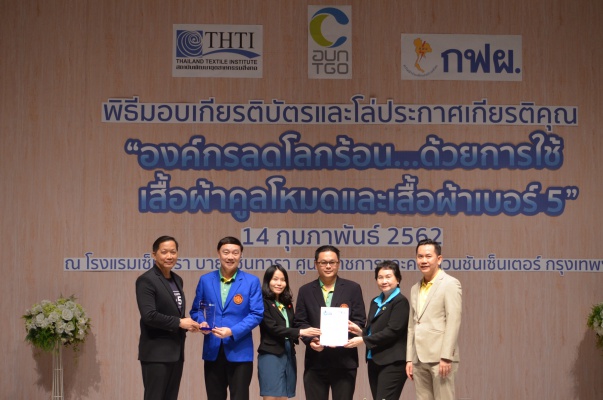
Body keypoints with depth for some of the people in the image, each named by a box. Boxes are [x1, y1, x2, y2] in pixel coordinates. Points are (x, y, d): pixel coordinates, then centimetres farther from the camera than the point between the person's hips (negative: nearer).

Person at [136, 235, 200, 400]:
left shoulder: (177, 280, 15)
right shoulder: (146, 280, -11)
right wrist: (179, 322, -16)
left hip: (176, 352, 8)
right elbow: (149, 315, -21)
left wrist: (187, 324, 0)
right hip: (156, 353, -8)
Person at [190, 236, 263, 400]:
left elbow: (257, 314, -6)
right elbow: (196, 310, 12)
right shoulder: (205, 280, 7)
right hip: (212, 350, 3)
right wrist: (202, 322, -11)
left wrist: (233, 331, -18)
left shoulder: (252, 281, -1)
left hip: (240, 351, -3)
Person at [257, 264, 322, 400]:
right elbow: (273, 328, -15)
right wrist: (300, 332, -21)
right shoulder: (263, 302, -6)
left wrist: (309, 334, -8)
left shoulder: (287, 303, 16)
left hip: (288, 354, 7)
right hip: (271, 355, -7)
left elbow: (292, 327, 12)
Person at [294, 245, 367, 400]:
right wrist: (310, 339, -14)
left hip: (345, 361, -1)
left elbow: (360, 320, 1)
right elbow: (300, 322, 6)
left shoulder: (353, 288, 7)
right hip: (315, 362, 1)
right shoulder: (305, 291, 11)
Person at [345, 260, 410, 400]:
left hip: (392, 363, -8)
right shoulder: (375, 302, 17)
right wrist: (360, 331, -1)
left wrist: (363, 340, -16)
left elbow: (392, 331, -17)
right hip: (374, 361, 8)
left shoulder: (400, 302, -9)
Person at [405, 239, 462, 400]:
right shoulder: (415, 289, 18)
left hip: (440, 357, -7)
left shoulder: (450, 284, -4)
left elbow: (453, 322, -12)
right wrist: (409, 358, 13)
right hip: (419, 359, 7)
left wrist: (446, 357, -18)